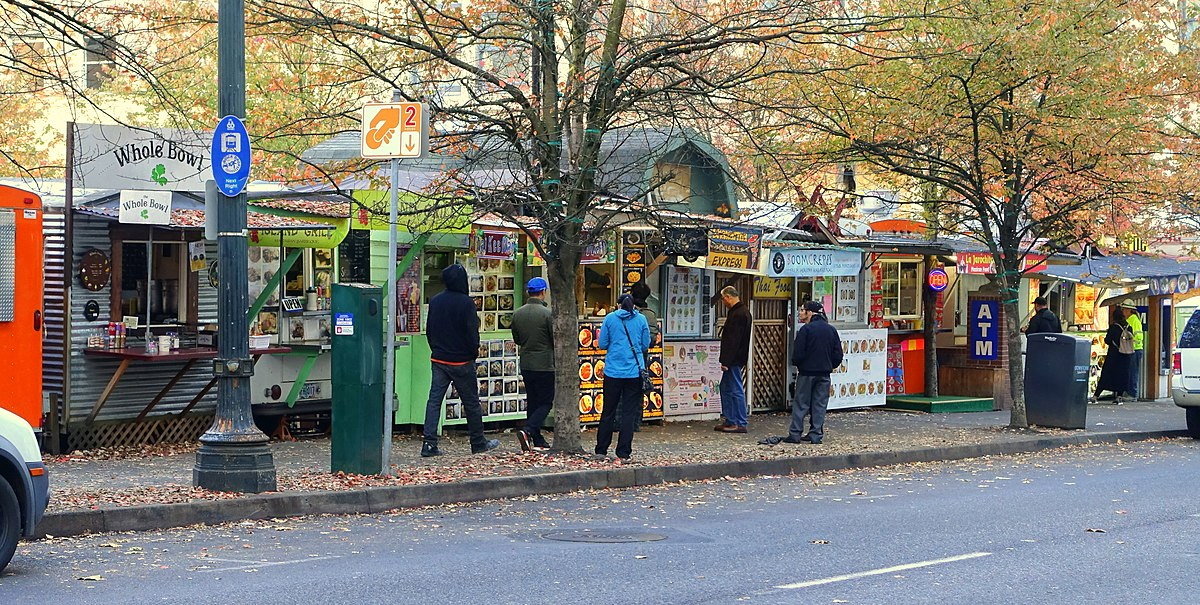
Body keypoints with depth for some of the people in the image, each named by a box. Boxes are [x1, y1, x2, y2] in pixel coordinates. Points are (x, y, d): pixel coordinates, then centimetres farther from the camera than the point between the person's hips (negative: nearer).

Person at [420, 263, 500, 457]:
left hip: (438, 360, 5)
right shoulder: (466, 303, -15)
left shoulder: (435, 301, 4)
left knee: (434, 400, 3)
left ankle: (429, 443, -6)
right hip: (462, 361, -5)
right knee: (471, 402, 8)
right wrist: (474, 353, 0)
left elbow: (429, 330, 11)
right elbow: (472, 332, -14)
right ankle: (478, 443, 18)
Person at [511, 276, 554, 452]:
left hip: (526, 364, 6)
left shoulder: (517, 314, 3)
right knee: (545, 403, 1)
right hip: (545, 365, -6)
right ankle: (527, 431, -18)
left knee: (533, 402, 14)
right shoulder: (547, 313, -15)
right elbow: (556, 340, -11)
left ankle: (537, 440, 13)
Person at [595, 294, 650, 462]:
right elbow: (645, 345, 6)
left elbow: (602, 344, 2)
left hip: (613, 372, 0)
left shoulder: (610, 319, 0)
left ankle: (601, 450, 17)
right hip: (634, 372, 0)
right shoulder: (641, 319, 2)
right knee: (629, 413, 3)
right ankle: (623, 453, 0)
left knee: (608, 411, 11)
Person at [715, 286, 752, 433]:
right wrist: (725, 360, 19)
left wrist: (726, 361, -22)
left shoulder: (738, 314, -18)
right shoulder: (742, 311, 15)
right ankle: (729, 421, 20)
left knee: (736, 390, -6)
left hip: (734, 360, -11)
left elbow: (733, 340, -23)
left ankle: (741, 423, -2)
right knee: (725, 388, 16)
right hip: (734, 360, 11)